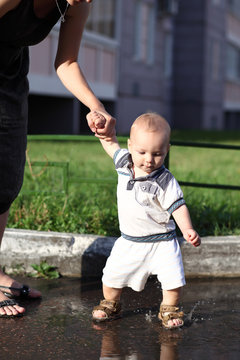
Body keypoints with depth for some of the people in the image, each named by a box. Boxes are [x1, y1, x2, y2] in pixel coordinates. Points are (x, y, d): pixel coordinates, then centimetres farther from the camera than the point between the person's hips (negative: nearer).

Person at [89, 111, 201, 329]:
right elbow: (111, 143, 13)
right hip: (129, 240, 4)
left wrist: (188, 230, -30)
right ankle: (111, 304, 31)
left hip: (161, 242, -3)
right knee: (112, 276, 4)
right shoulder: (125, 163, -5)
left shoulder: (165, 181, -17)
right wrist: (101, 125, 0)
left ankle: (169, 309, 15)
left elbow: (178, 206, -16)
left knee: (173, 278, -10)